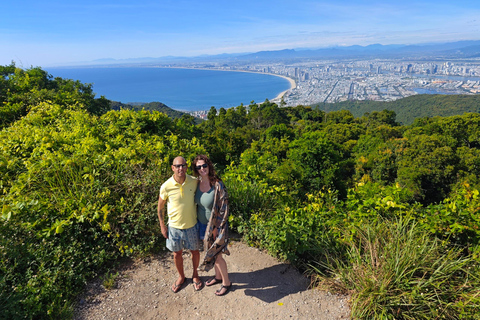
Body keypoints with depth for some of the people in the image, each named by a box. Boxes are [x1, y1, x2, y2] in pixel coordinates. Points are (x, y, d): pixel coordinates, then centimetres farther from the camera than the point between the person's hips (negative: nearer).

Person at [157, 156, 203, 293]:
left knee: (195, 251, 16)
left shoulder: (194, 182, -14)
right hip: (174, 227, 0)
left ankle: (195, 275, 44)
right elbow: (160, 207, -3)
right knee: (177, 253, 17)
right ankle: (181, 277, 44)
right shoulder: (166, 187, -18)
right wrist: (162, 227, -1)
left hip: (192, 225, 1)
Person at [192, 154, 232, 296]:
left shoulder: (218, 185, -23)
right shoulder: (198, 184, -4)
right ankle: (218, 276, 44)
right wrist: (198, 223, 11)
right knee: (210, 252, 21)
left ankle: (226, 282, 28)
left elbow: (224, 208, -19)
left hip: (215, 226, -6)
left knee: (216, 255, 6)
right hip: (203, 224, 6)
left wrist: (217, 228, -18)